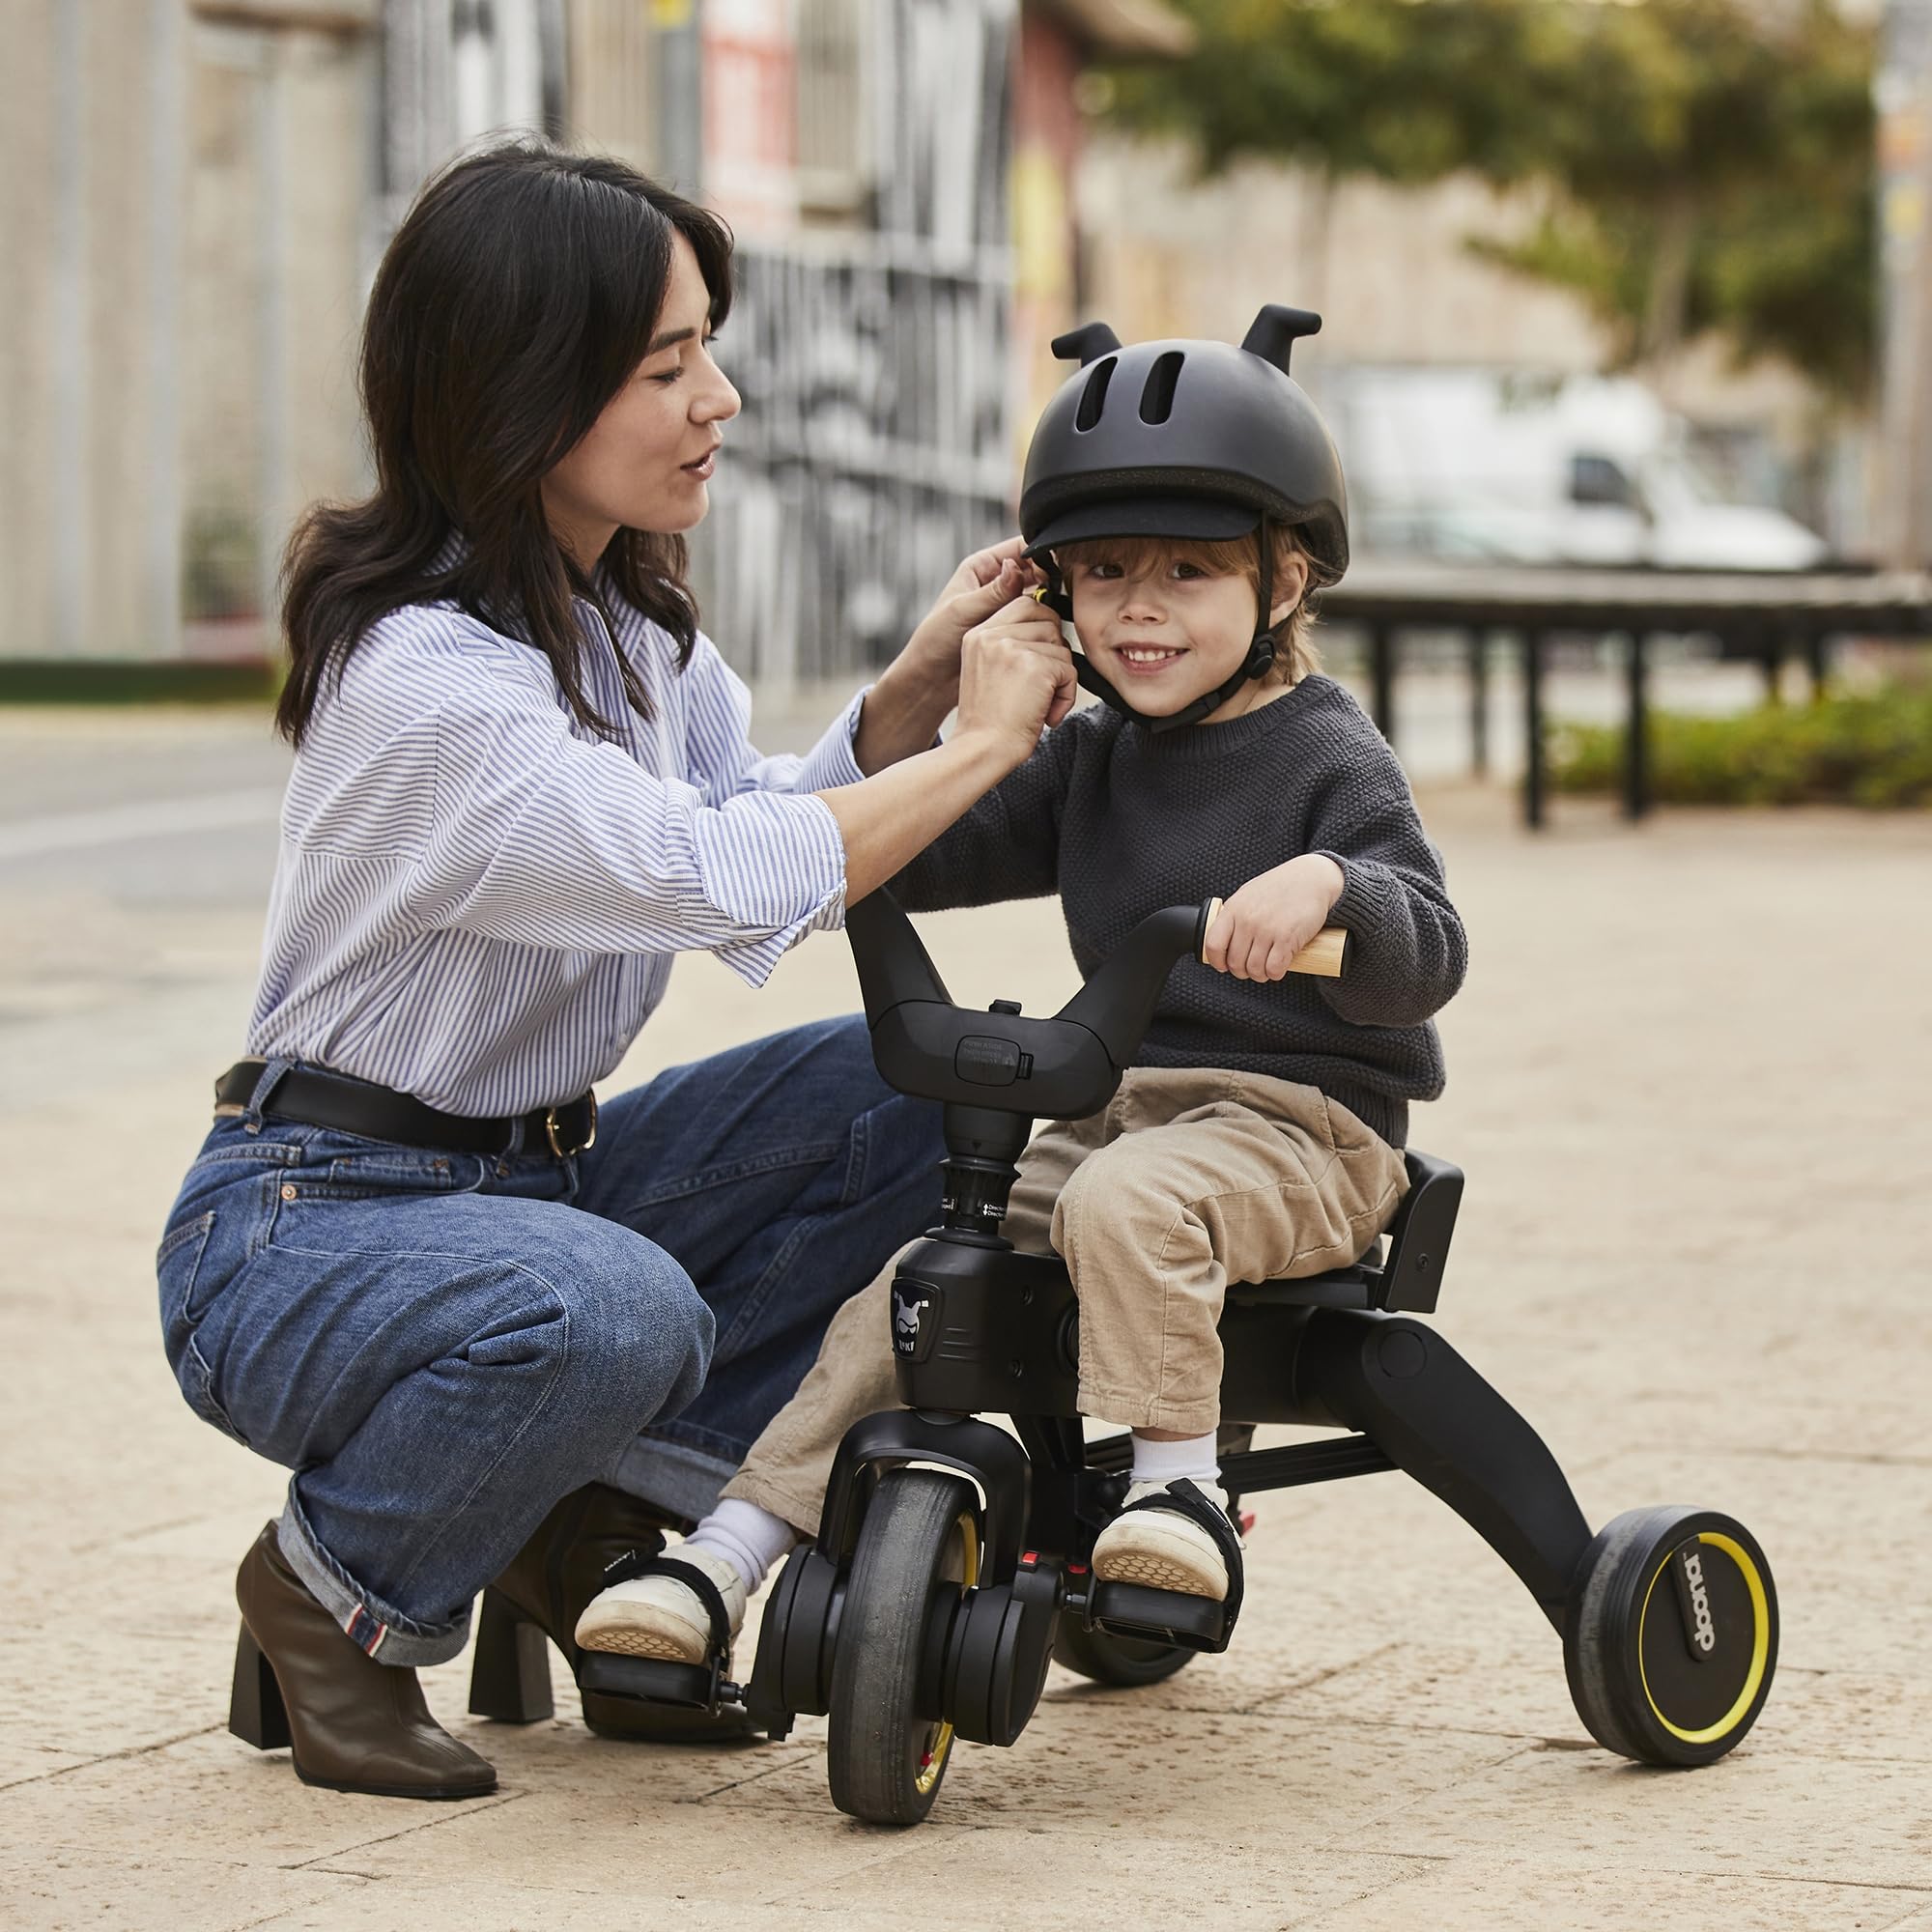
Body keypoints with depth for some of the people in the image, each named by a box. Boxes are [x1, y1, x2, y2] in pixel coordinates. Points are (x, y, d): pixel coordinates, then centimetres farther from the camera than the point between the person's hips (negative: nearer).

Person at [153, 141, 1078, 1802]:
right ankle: (335, 1601, -8)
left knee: (902, 1091, -5)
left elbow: (770, 825, 10)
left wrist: (916, 690, -7)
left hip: (526, 1176, 9)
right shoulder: (424, 679, -25)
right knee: (609, 1311, -38)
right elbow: (732, 881, -29)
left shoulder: (629, 621, 5)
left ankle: (605, 1525, 1)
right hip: (303, 1222, -9)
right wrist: (984, 742, -16)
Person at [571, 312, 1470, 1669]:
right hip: (1116, 1107, 6)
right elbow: (913, 862, 14)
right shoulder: (1091, 759, 15)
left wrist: (1330, 888, -37)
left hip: (1298, 1120, -6)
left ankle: (1183, 1480, -28)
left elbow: (1426, 959, -17)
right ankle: (721, 1565, -12)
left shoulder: (1328, 760, -6)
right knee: (903, 1293, -10)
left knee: (1127, 1201, -38)